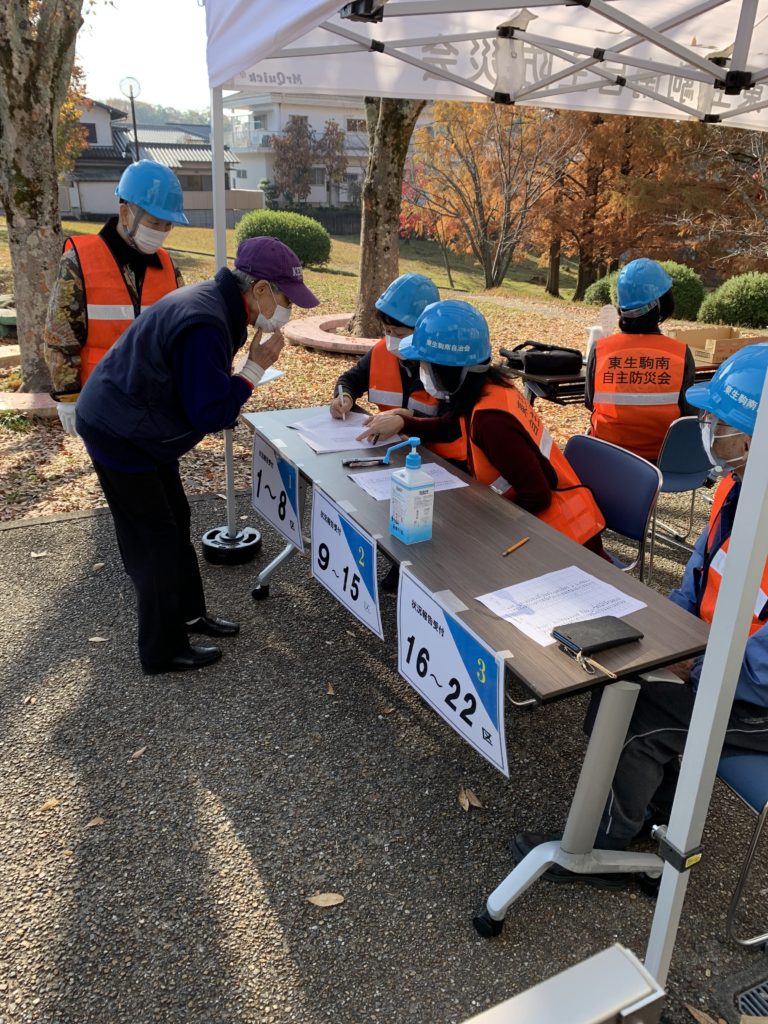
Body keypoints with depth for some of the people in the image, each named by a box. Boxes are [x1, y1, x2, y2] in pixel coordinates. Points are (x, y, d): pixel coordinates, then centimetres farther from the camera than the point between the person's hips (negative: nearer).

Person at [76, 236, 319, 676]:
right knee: (154, 539, 0)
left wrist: (248, 369, -5)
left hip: (142, 429, 10)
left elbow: (200, 389, 10)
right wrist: (255, 369, -19)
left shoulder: (217, 304, 3)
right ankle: (164, 650, 15)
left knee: (175, 520, 18)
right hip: (119, 436, -10)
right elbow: (211, 414, -28)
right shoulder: (205, 326, -30)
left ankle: (189, 612, 35)